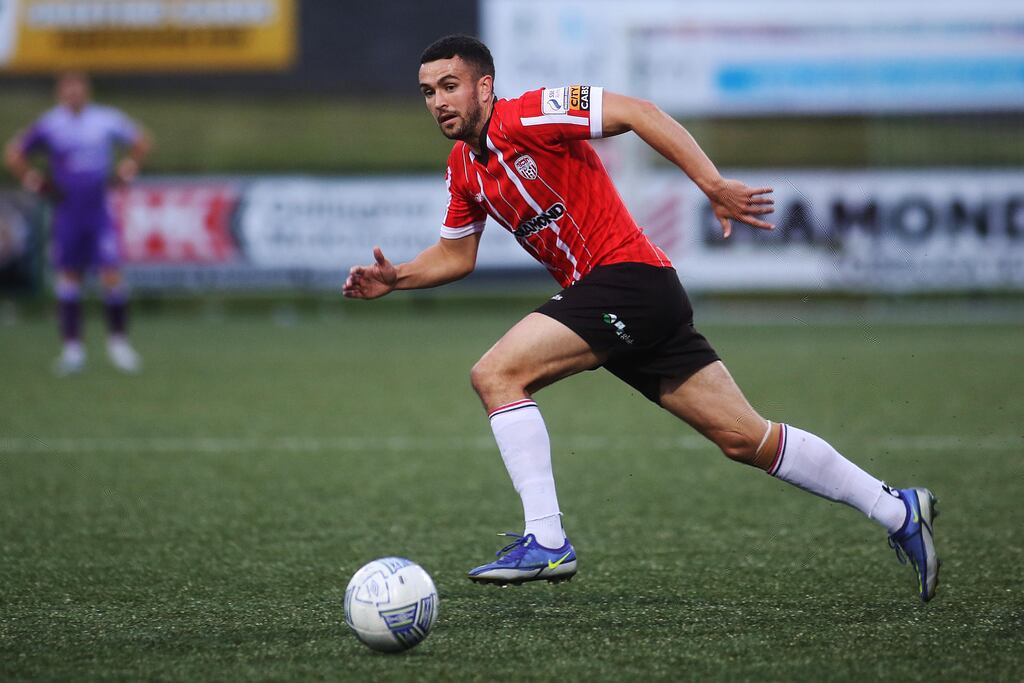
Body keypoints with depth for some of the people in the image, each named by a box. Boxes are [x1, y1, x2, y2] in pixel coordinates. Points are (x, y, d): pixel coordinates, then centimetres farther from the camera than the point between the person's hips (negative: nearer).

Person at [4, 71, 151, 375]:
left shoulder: (107, 120, 0)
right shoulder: (49, 125, -3)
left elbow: (141, 141, 16)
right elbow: (14, 153, 6)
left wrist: (127, 170, 8)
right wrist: (35, 182, 1)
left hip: (99, 210, 0)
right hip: (67, 211, 0)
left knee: (112, 274, -8)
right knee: (68, 276, 4)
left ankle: (118, 341, 8)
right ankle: (72, 348, 10)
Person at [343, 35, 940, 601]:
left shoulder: (526, 117, -12)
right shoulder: (464, 167, 14)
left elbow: (638, 113, -17)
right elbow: (457, 254, 26)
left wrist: (714, 186, -23)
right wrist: (395, 277, 9)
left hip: (629, 277, -8)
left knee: (495, 374, -17)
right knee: (745, 438, 7)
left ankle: (546, 541, -16)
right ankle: (897, 510, 13)